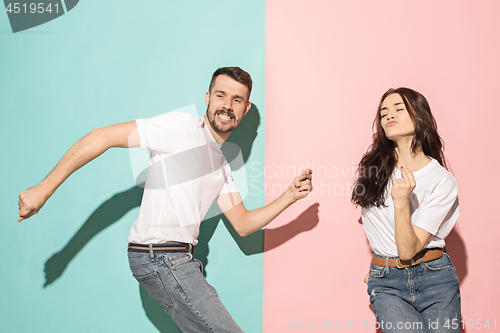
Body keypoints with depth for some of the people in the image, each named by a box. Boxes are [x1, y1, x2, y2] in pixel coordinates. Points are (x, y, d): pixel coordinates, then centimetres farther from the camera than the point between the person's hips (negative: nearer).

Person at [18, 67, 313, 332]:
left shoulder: (221, 165, 18)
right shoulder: (182, 127, -9)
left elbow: (242, 224, 16)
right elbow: (101, 137, -12)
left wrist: (288, 198, 1)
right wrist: (43, 190, -15)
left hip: (180, 260, 9)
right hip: (160, 256, -9)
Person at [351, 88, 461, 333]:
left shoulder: (443, 181, -8)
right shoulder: (372, 167, 2)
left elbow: (408, 250, -14)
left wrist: (401, 202, -28)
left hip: (435, 279, -1)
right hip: (386, 283, 1)